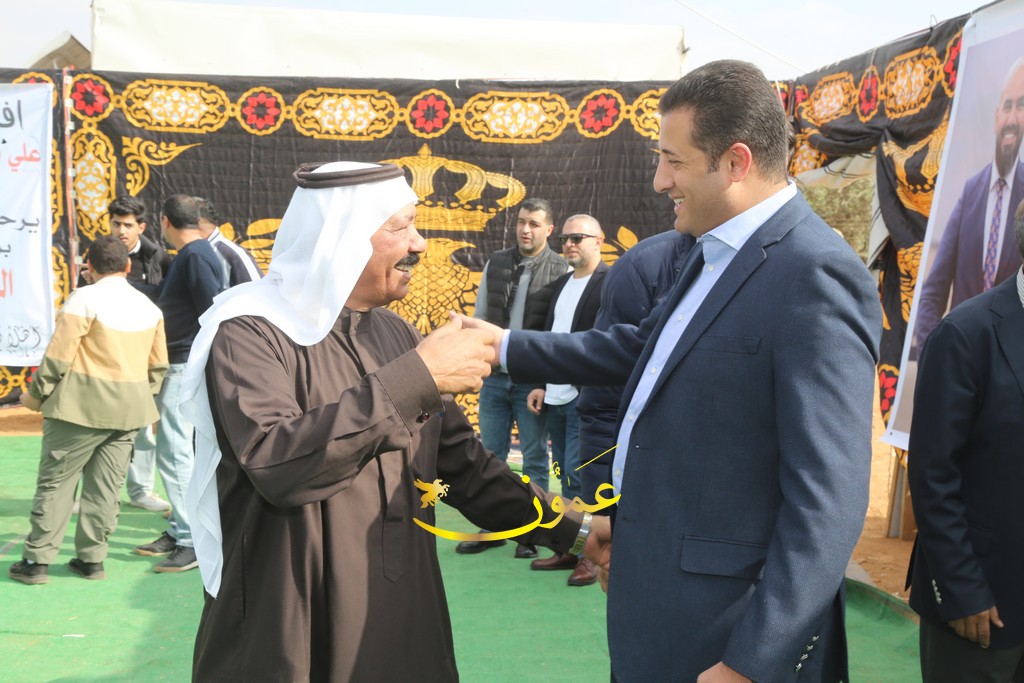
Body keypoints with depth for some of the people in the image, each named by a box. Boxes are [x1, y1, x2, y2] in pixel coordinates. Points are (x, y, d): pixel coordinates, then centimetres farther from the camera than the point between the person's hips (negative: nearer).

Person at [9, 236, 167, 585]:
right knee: (106, 486, 10)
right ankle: (92, 558, 14)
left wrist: (37, 394, 0)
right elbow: (158, 365, 12)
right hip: (130, 408, 5)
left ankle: (37, 559, 7)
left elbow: (59, 354, -12)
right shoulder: (149, 307, 9)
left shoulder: (84, 299, -10)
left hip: (83, 405, -5)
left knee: (56, 480, 4)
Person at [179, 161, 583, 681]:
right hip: (288, 636, -6)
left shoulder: (396, 336, 8)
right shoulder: (250, 334, -13)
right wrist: (415, 378, -27)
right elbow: (275, 463, -29)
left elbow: (463, 466, 11)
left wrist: (566, 531, 4)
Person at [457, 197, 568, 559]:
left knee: (534, 457, 6)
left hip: (532, 380, -4)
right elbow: (479, 315, 14)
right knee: (491, 454, 11)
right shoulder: (495, 263, 7)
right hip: (494, 376, 4)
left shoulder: (561, 271, -5)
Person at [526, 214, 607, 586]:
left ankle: (591, 553, 4)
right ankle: (570, 550, 21)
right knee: (568, 477, 13)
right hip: (556, 398, 8)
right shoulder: (560, 284, 17)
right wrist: (542, 385, 13)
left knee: (578, 476, -8)